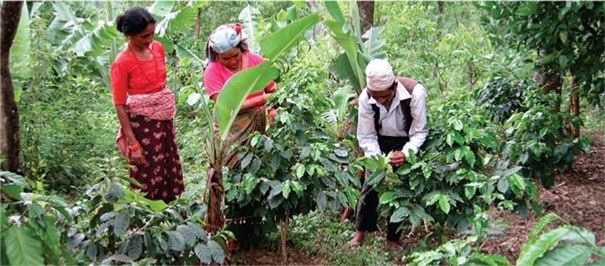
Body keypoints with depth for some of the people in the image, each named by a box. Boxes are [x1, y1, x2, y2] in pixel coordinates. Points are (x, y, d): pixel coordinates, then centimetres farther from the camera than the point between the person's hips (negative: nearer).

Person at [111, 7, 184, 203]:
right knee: (148, 178, 6)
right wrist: (133, 144, -16)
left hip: (165, 119, 7)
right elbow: (120, 106, -15)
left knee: (172, 173, 17)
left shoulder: (158, 48, -1)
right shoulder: (122, 64, -18)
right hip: (142, 124, -6)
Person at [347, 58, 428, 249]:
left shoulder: (414, 92, -33)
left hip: (408, 143, -1)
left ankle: (393, 238, 13)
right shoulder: (366, 97, -25)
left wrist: (405, 154, -39)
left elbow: (419, 132, -23)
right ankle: (360, 232, 15)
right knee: (370, 185, 0)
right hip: (380, 142, 2)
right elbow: (366, 136, -15)